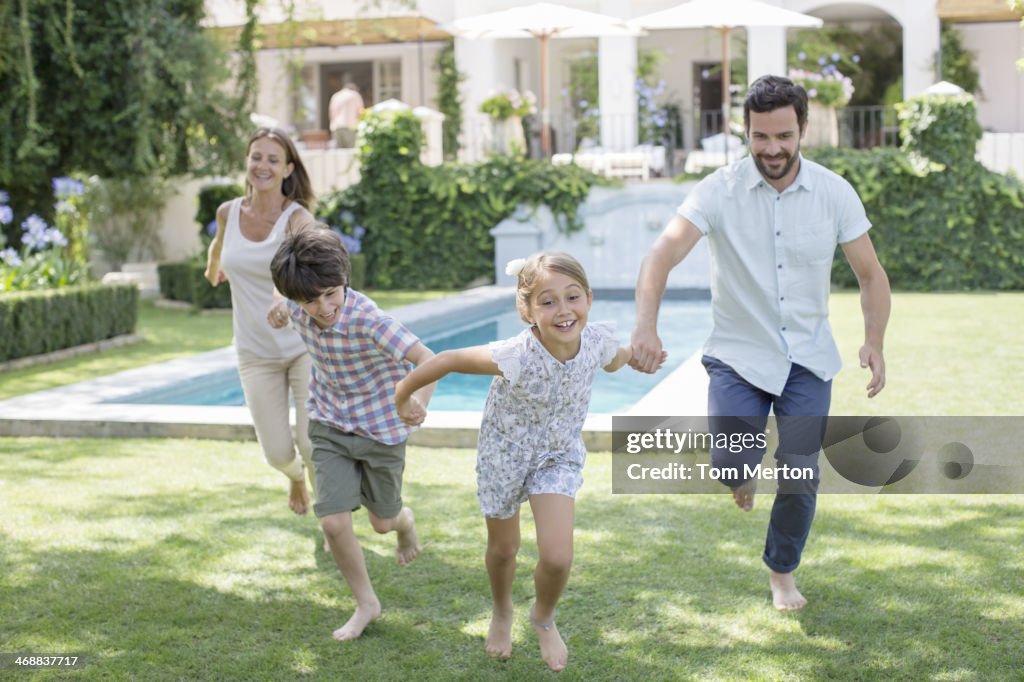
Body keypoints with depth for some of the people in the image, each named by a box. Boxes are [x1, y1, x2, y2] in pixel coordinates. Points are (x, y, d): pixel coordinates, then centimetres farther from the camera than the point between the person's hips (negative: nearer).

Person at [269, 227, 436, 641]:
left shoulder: (369, 320, -32)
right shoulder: (299, 310, -14)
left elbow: (427, 359, -40)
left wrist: (418, 402, -54)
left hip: (381, 429, -3)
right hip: (330, 425, 3)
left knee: (382, 522, 13)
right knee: (333, 521, -9)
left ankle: (404, 521, 52)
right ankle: (366, 604, 14)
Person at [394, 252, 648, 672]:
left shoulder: (598, 341, -23)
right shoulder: (515, 357, -38)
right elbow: (446, 360, -26)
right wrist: (403, 396, -16)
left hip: (560, 454, 2)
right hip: (505, 453, -2)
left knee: (558, 557, -11)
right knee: (503, 549, 19)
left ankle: (544, 618, 25)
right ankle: (502, 613, 54)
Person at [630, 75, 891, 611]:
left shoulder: (834, 193, -6)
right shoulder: (720, 190, -13)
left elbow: (870, 274, 1)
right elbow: (664, 253, -26)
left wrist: (874, 341, -16)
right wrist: (645, 325, -43)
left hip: (807, 358, 2)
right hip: (738, 355, -1)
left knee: (800, 475, -2)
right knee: (729, 464, -16)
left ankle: (782, 573, 26)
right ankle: (744, 471, 25)